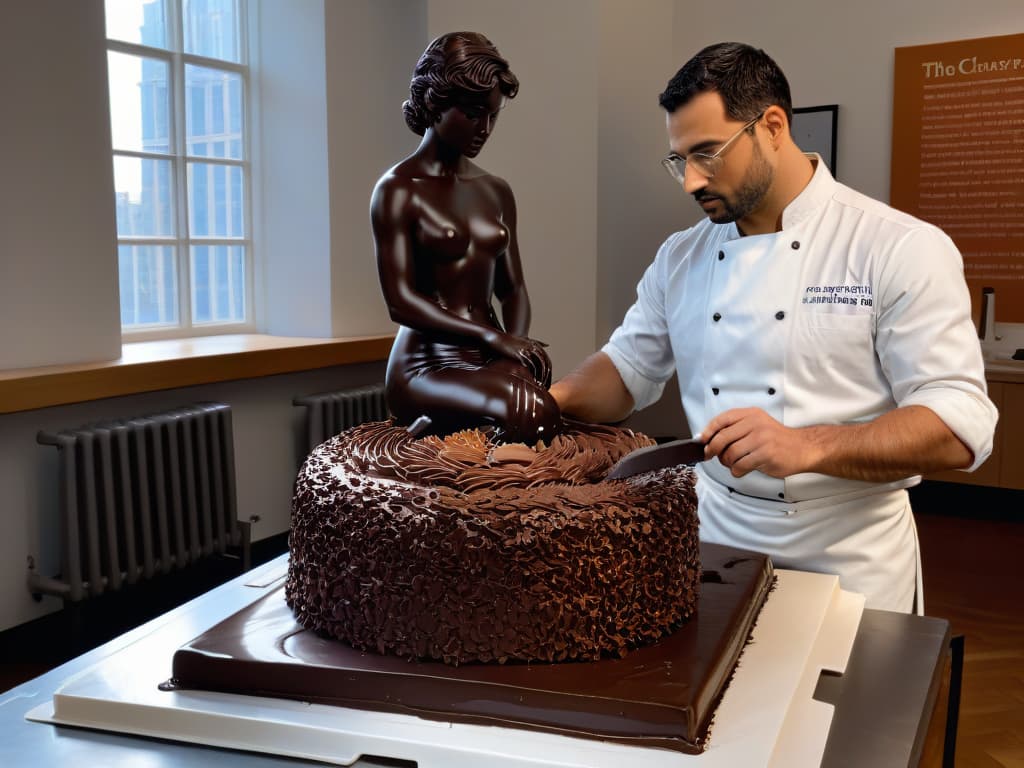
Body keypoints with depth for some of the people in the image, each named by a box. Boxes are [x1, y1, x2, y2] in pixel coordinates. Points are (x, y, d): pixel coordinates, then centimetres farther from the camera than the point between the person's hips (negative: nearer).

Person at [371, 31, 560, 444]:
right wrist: (492, 336, -23)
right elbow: (401, 301, -12)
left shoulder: (497, 191, 14)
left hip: (489, 362, 6)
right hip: (425, 367, -5)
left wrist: (516, 349, -8)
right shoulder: (397, 190, -4)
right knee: (534, 414, -32)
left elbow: (513, 289, 13)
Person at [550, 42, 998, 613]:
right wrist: (556, 398, -9)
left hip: (846, 565, -4)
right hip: (713, 545, 5)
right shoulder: (681, 258, 3)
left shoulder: (903, 248, -14)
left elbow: (959, 424, -18)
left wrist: (807, 447, -33)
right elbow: (629, 370, 12)